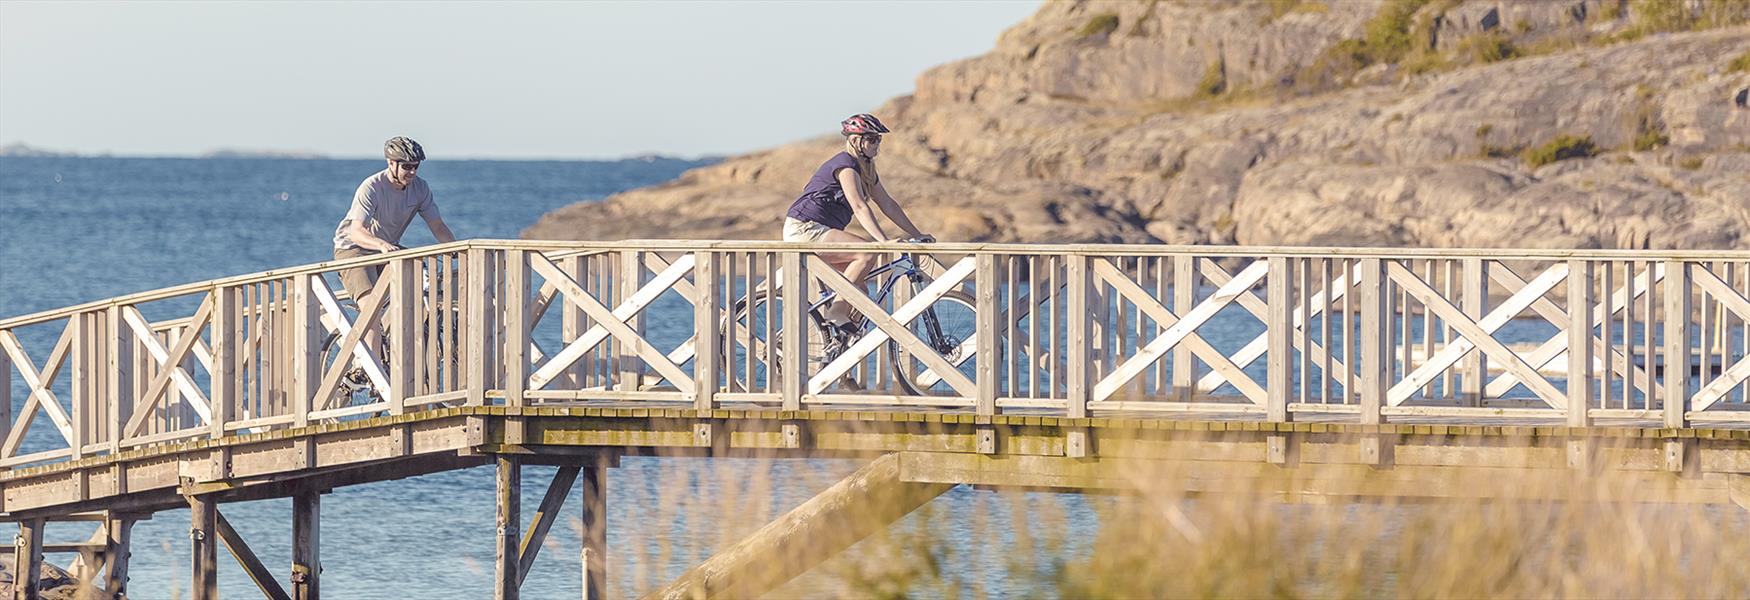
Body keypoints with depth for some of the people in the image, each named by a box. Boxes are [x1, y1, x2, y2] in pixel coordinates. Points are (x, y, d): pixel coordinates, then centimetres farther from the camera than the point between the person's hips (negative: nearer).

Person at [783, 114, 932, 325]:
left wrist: (917, 235, 11)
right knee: (868, 254, -22)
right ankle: (836, 312, -21)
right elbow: (860, 207, -26)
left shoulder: (866, 170, 15)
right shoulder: (846, 165, -16)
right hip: (804, 230, -10)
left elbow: (888, 205, 16)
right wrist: (884, 240, -35)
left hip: (819, 231, 10)